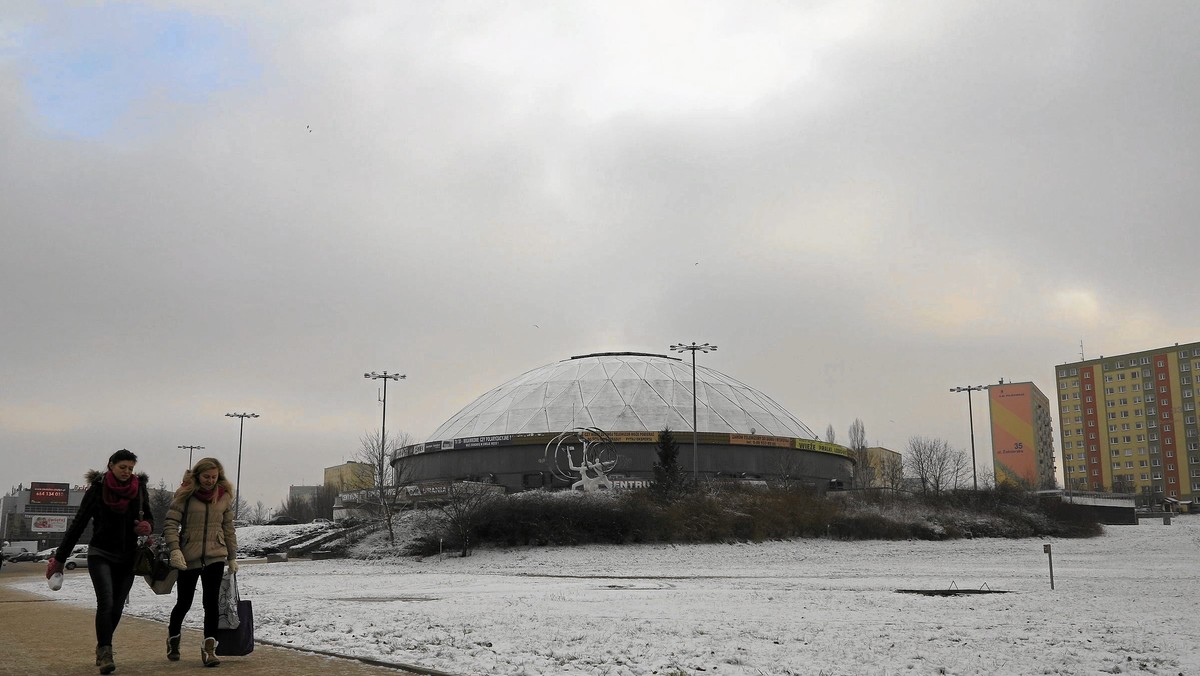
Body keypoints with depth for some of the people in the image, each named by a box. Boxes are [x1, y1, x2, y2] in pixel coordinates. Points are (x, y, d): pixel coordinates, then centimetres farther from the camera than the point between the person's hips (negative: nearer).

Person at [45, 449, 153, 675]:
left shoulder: (139, 489, 2)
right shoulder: (97, 489, -6)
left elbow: (148, 517, 14)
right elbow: (78, 524, -1)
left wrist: (147, 526, -12)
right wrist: (59, 558, 1)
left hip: (127, 557, 3)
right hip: (100, 555, -3)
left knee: (117, 607, 4)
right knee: (106, 602, -18)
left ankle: (103, 650, 20)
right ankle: (105, 653, -21)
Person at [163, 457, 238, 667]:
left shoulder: (225, 496, 4)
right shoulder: (185, 494, -6)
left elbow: (228, 529, 11)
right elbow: (170, 523, -9)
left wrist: (232, 557, 13)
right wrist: (175, 549, -22)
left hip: (215, 557, 2)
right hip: (188, 557, -1)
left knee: (211, 601, -8)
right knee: (184, 602, 10)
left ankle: (209, 648, -4)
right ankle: (173, 636, 38)